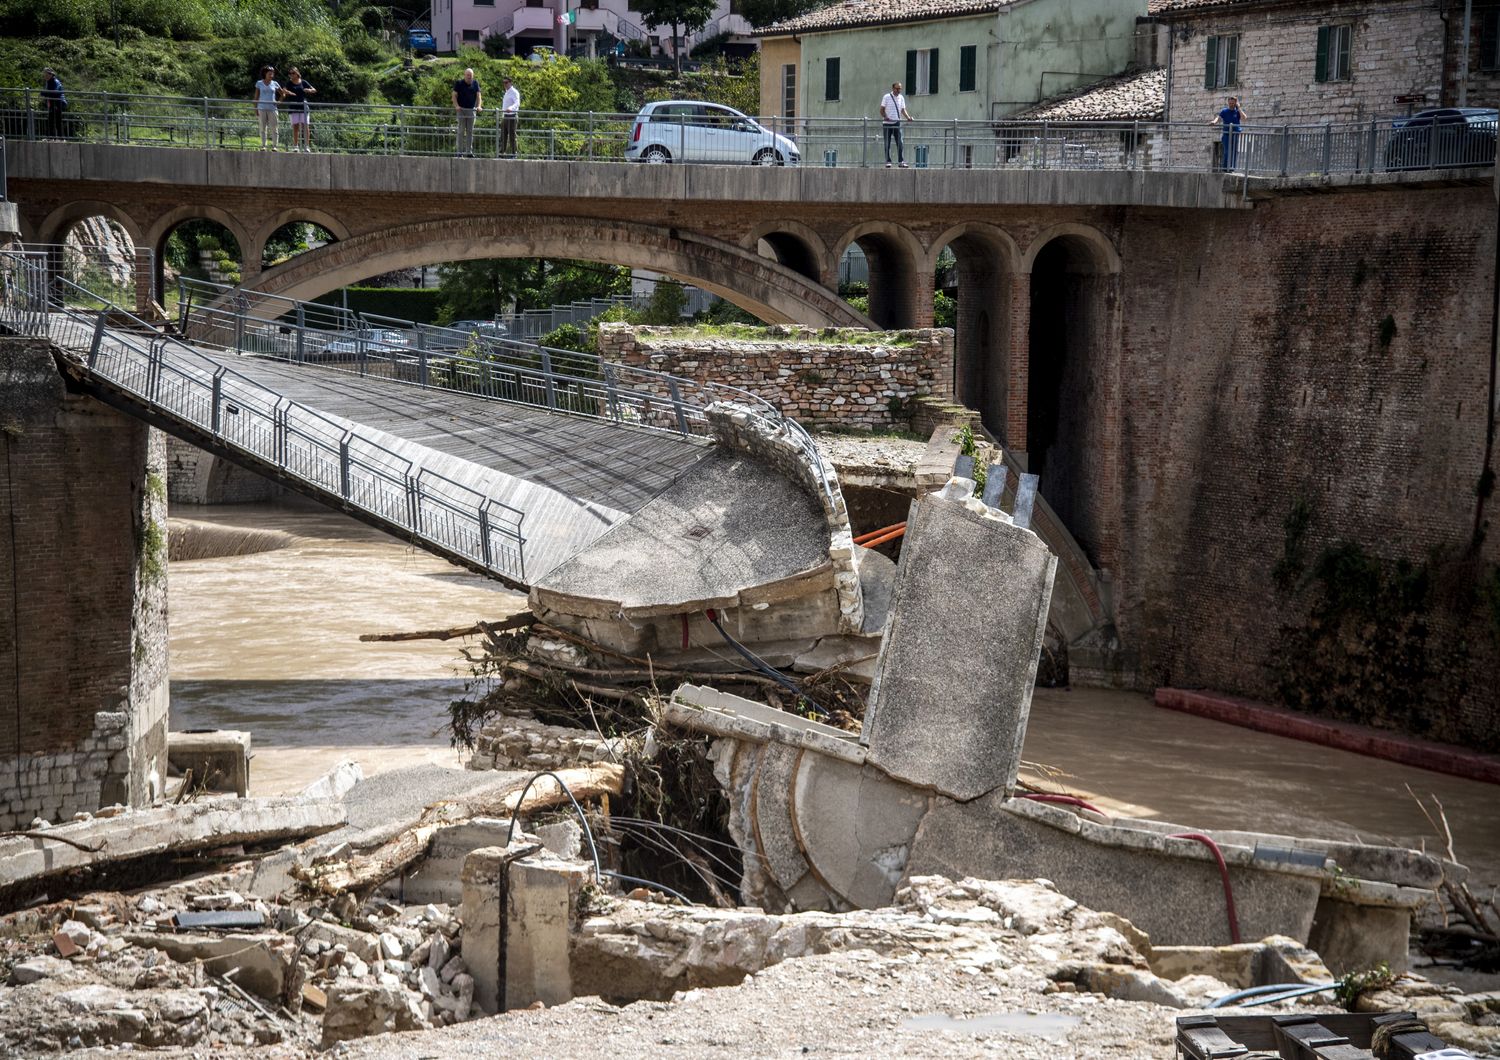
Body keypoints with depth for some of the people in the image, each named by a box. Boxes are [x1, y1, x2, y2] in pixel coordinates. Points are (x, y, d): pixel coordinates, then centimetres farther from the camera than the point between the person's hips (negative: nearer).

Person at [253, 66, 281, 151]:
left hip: (272, 108, 1)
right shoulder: (259, 83, 4)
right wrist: (255, 110, -1)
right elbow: (256, 97, 5)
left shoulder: (275, 84, 7)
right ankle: (263, 146, 2)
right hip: (262, 108, -1)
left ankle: (274, 146, -2)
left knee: (273, 128, -4)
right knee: (263, 128, 0)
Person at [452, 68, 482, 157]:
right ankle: (459, 152, -2)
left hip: (471, 110, 3)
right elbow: (454, 95, -4)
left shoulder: (475, 84, 8)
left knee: (470, 131, 4)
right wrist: (456, 106, -19)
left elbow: (478, 95, 3)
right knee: (461, 131, -4)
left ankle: (469, 151, 6)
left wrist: (479, 106, -13)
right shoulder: (459, 83, -1)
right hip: (461, 109, -3)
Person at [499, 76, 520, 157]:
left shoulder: (514, 92, -8)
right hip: (505, 117, 9)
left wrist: (510, 108, -42)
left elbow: (517, 103, -23)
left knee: (512, 135, -8)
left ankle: (513, 152, -5)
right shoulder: (506, 93, 19)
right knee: (503, 135, 7)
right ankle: (502, 152, 9)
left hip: (511, 117, -9)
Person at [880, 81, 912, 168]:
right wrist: (885, 117, -23)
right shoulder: (886, 97, -3)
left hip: (897, 123, 3)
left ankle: (901, 161, -7)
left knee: (900, 143, -6)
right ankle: (888, 161, 6)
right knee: (887, 144, 1)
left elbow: (903, 109, 10)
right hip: (887, 123, -3)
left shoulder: (901, 98, 8)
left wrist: (908, 117, -8)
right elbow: (882, 110, -4)